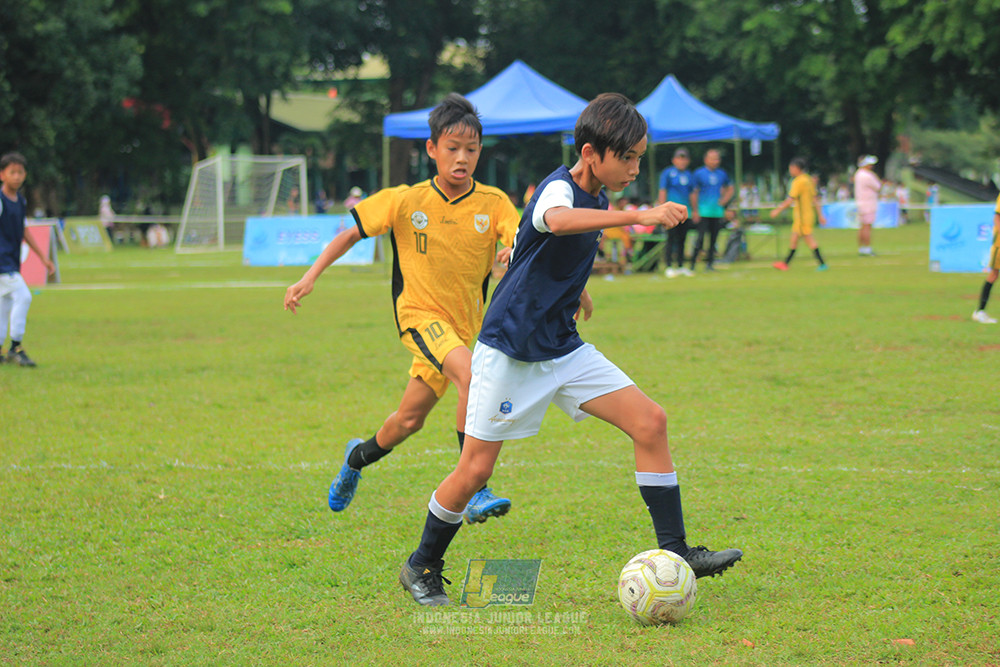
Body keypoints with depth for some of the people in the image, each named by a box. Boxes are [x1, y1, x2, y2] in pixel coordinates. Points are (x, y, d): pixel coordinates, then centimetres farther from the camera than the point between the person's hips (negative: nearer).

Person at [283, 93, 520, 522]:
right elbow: (352, 233, 1)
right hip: (419, 313, -3)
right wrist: (310, 277, -5)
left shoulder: (493, 204, -7)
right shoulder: (405, 202, -7)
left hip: (462, 322, 3)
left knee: (408, 421, 11)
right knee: (470, 374, -31)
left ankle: (360, 455, 45)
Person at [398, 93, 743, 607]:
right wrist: (637, 217, -54)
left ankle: (674, 552, -3)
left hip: (563, 350, 8)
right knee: (476, 469, -3)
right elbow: (556, 220, -47)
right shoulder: (559, 188, -20)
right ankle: (422, 569, 19)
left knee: (650, 422, -6)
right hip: (509, 350, -8)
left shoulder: (595, 197, 7)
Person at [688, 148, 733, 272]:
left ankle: (709, 263, 10)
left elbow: (730, 189, 24)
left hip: (717, 212, 4)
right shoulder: (699, 173, -2)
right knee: (701, 238, -10)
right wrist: (695, 211, -6)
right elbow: (694, 193, -2)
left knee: (714, 239, 4)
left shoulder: (722, 174, 10)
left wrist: (723, 201, 8)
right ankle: (693, 263, -4)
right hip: (703, 212, -4)